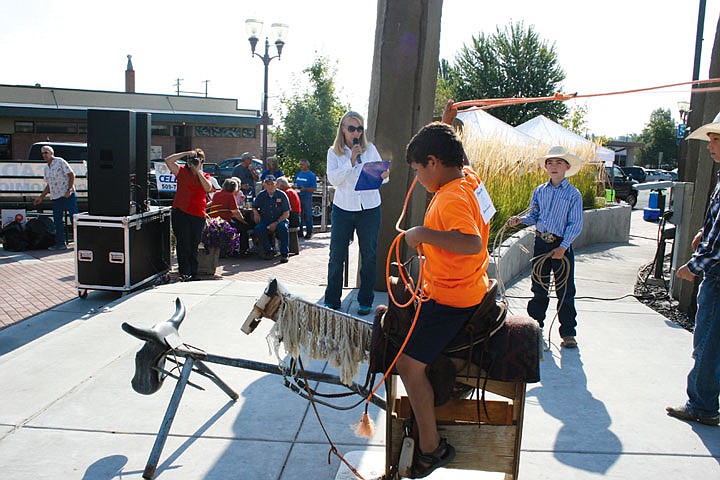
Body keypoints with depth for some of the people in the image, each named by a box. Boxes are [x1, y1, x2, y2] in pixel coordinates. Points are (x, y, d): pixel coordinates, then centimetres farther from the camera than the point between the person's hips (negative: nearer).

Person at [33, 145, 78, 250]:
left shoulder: (60, 161, -3)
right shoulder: (46, 169, 18)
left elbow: (71, 175, -8)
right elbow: (49, 185, 24)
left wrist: (69, 190, -16)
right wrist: (41, 197, 20)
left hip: (68, 195, -7)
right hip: (55, 197, 7)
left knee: (74, 218, -6)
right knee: (57, 221, 6)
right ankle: (60, 243, 11)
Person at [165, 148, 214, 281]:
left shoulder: (205, 176, 13)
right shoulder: (182, 171, 6)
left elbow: (208, 188, -7)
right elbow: (168, 160, -8)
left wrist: (198, 171, -8)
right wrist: (186, 153, -7)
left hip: (198, 215, 3)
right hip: (181, 212, -2)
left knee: (194, 245, 9)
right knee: (183, 244, -4)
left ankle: (193, 274, 17)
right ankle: (184, 273, 0)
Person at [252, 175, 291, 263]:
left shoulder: (282, 195, -4)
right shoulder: (261, 195, 5)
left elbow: (286, 213, -5)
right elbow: (254, 207, 21)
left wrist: (276, 223, -17)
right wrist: (256, 212, -4)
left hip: (280, 220, -2)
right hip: (265, 220, 2)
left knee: (283, 227, -36)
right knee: (258, 229, -29)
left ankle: (284, 254, -27)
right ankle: (269, 251, -12)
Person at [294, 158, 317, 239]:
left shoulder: (311, 175, -4)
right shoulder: (298, 174, 14)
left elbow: (314, 188, -8)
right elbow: (295, 184, 22)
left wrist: (305, 189, -21)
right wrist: (295, 186, -2)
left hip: (307, 197, -6)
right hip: (298, 196, 6)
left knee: (308, 215, -1)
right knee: (299, 215, 9)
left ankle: (309, 233, 5)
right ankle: (299, 232, 17)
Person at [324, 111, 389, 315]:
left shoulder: (370, 149, 6)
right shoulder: (334, 152, 4)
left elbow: (382, 174, 7)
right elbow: (333, 178, -9)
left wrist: (384, 176, -15)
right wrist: (351, 161, -17)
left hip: (370, 208, 1)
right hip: (343, 208, 0)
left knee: (369, 255, 5)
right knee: (337, 255, 3)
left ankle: (366, 301, 17)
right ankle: (332, 300, 15)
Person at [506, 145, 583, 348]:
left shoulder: (573, 194, -4)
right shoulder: (539, 191, 8)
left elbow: (576, 224, -7)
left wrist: (563, 247, -16)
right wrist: (519, 219, -10)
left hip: (562, 246, -3)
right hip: (541, 243, 4)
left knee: (565, 291, 2)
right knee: (538, 287, 13)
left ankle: (568, 332, 12)